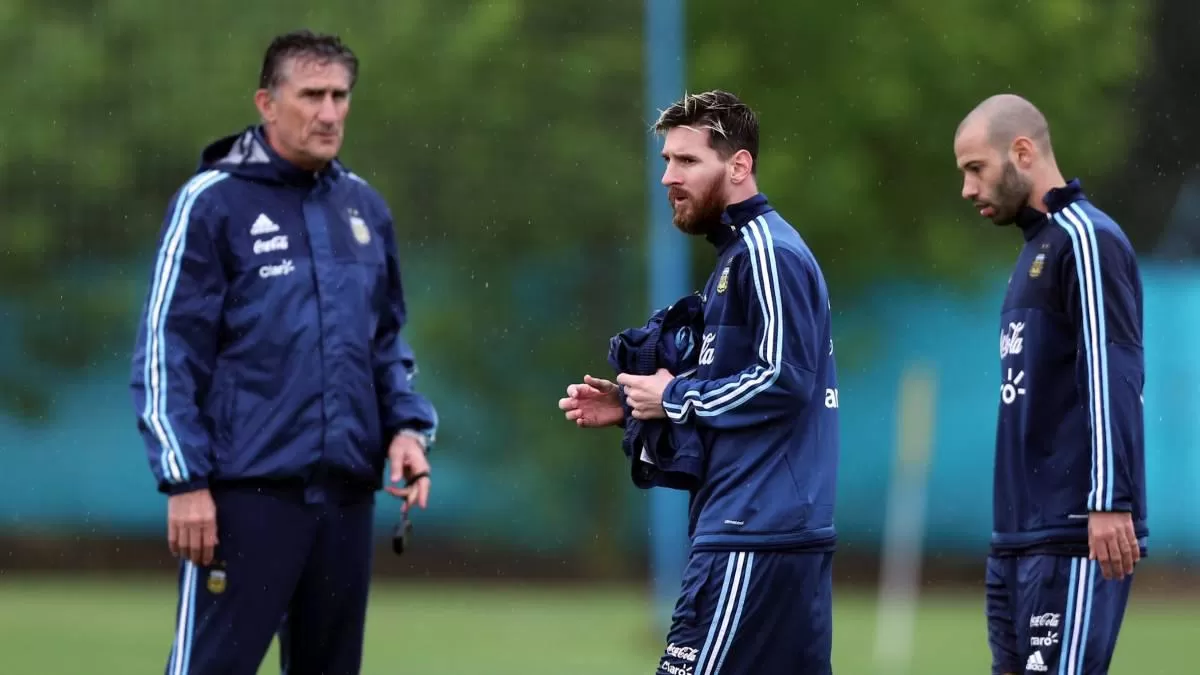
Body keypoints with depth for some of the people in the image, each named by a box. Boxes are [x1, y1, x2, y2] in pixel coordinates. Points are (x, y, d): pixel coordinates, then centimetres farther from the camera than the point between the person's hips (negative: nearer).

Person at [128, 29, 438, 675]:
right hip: (245, 493, -6)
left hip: (347, 493, 6)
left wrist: (408, 427, 5)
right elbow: (166, 351, -7)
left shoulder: (365, 207, 12)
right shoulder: (211, 202, -5)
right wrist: (185, 481, -12)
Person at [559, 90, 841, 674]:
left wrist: (675, 398, -9)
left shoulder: (766, 253, -11)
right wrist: (630, 404, 13)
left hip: (752, 537, -10)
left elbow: (783, 380, -19)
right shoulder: (737, 254, 20)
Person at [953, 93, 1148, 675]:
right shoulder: (1036, 247, 20)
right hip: (1020, 537, 9)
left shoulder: (1085, 240, -8)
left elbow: (1112, 377, -17)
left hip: (1074, 539, -9)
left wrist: (1111, 503, -23)